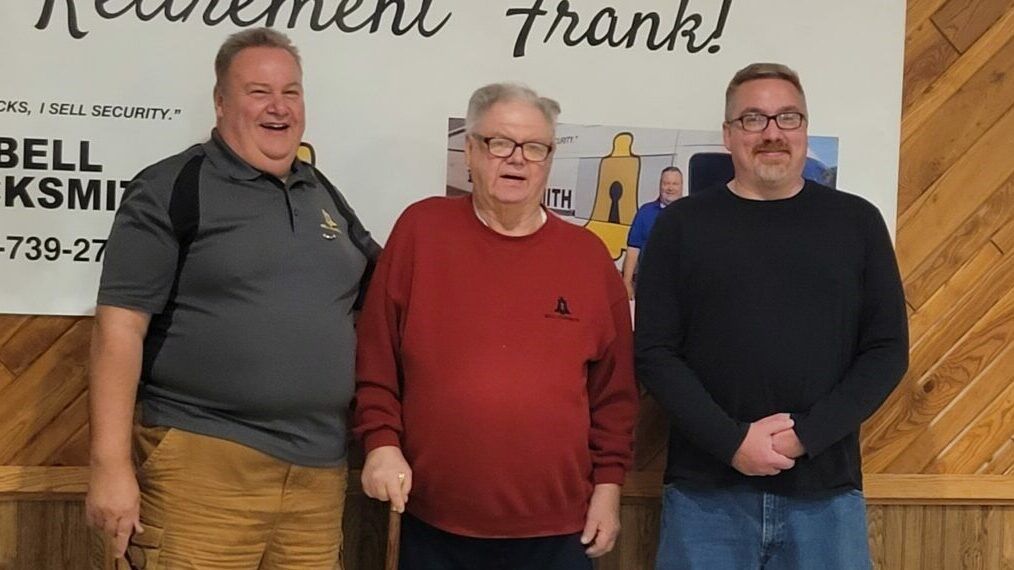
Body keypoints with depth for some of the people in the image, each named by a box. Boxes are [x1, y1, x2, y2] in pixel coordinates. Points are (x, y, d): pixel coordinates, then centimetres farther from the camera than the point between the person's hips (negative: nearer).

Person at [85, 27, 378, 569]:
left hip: (319, 471, 6)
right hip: (202, 462, -5)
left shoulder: (323, 194, 15)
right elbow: (120, 326, -8)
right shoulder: (172, 189, -3)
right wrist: (110, 464, -14)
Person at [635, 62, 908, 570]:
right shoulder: (682, 225, 3)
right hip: (706, 492, -1)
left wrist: (806, 434, -10)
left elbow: (887, 349, 2)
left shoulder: (856, 222, 6)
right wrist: (731, 440, -13)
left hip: (825, 491, 1)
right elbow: (654, 352, -2)